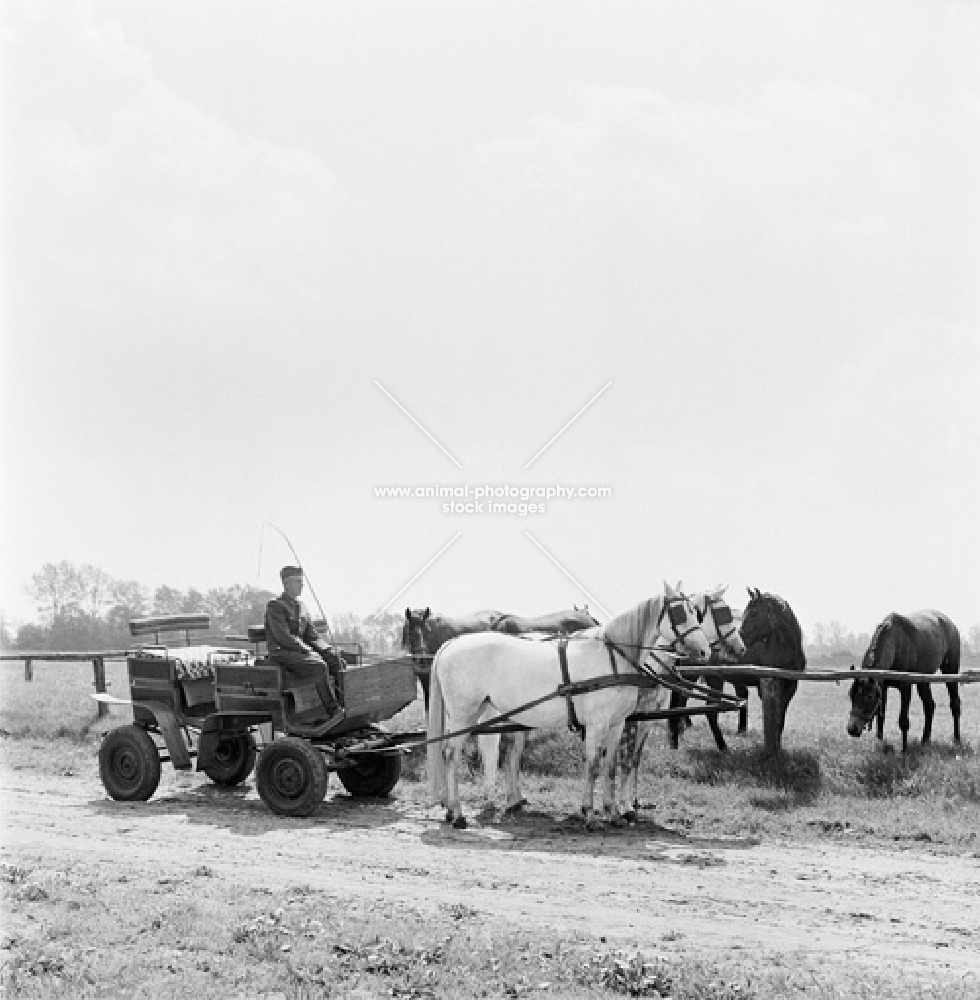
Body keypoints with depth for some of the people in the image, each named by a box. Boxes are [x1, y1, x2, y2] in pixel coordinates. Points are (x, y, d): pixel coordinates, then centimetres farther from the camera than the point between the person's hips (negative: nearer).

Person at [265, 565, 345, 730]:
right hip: (281, 653, -8)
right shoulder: (275, 605, -7)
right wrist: (308, 651, -21)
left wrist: (330, 651, -1)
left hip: (300, 652, 8)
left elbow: (312, 636, 16)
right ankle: (333, 710, -23)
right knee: (319, 666, -30)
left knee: (335, 661, -13)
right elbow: (283, 637, -17)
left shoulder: (301, 607, 17)